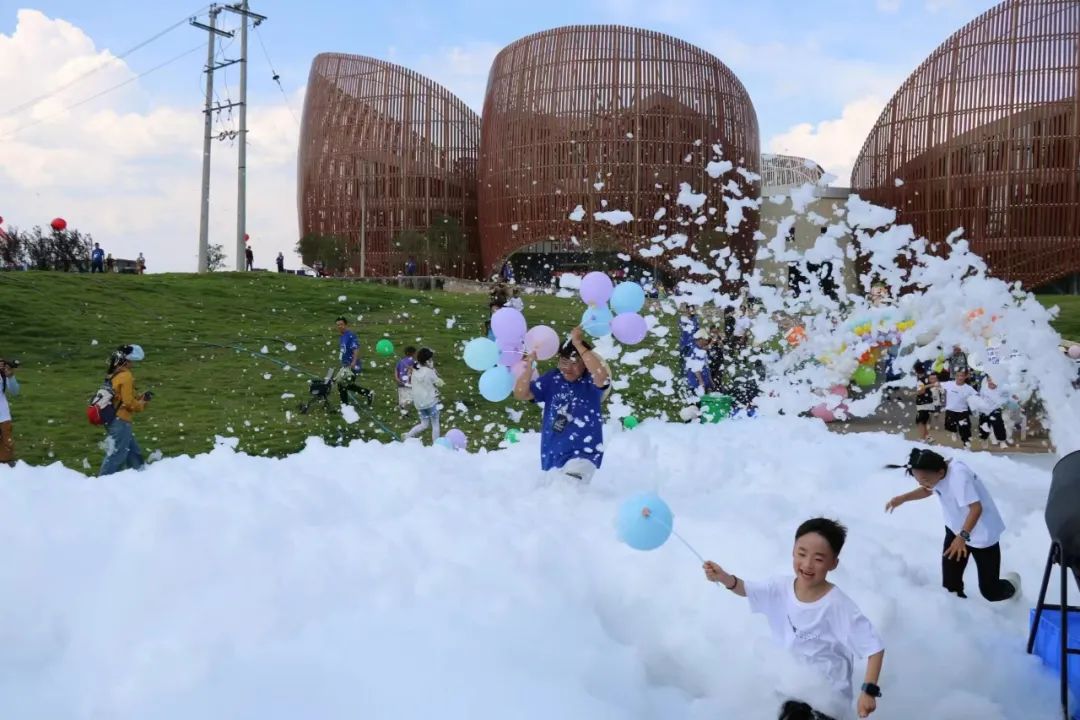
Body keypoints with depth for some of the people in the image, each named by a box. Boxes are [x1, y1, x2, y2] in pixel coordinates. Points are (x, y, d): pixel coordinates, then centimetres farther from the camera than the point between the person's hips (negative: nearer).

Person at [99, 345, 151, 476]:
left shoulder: (113, 376, 13)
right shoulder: (126, 376, -15)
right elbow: (129, 402, -18)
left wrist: (141, 397, 10)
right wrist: (143, 404, -2)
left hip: (113, 420, 10)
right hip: (121, 422, -10)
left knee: (134, 453, 17)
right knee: (116, 456, -6)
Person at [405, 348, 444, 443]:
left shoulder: (415, 371, 3)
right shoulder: (429, 372, -15)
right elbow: (439, 383, -6)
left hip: (419, 403, 6)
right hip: (430, 401, -6)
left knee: (424, 424, 18)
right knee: (435, 424, 8)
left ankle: (408, 435, 4)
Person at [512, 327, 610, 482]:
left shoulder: (591, 381, -10)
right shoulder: (552, 379, 2)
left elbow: (602, 376, -35)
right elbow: (520, 394, -5)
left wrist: (578, 344, -32)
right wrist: (529, 365, -19)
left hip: (583, 453, -6)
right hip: (551, 455, 6)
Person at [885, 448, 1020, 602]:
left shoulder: (959, 475, -35)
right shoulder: (935, 472, -9)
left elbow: (976, 508, -39)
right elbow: (927, 490, 13)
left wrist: (963, 536, -47)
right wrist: (902, 498, -2)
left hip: (982, 535, -7)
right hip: (956, 530, 7)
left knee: (990, 591, 3)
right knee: (950, 584, 4)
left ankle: (1011, 585, 36)